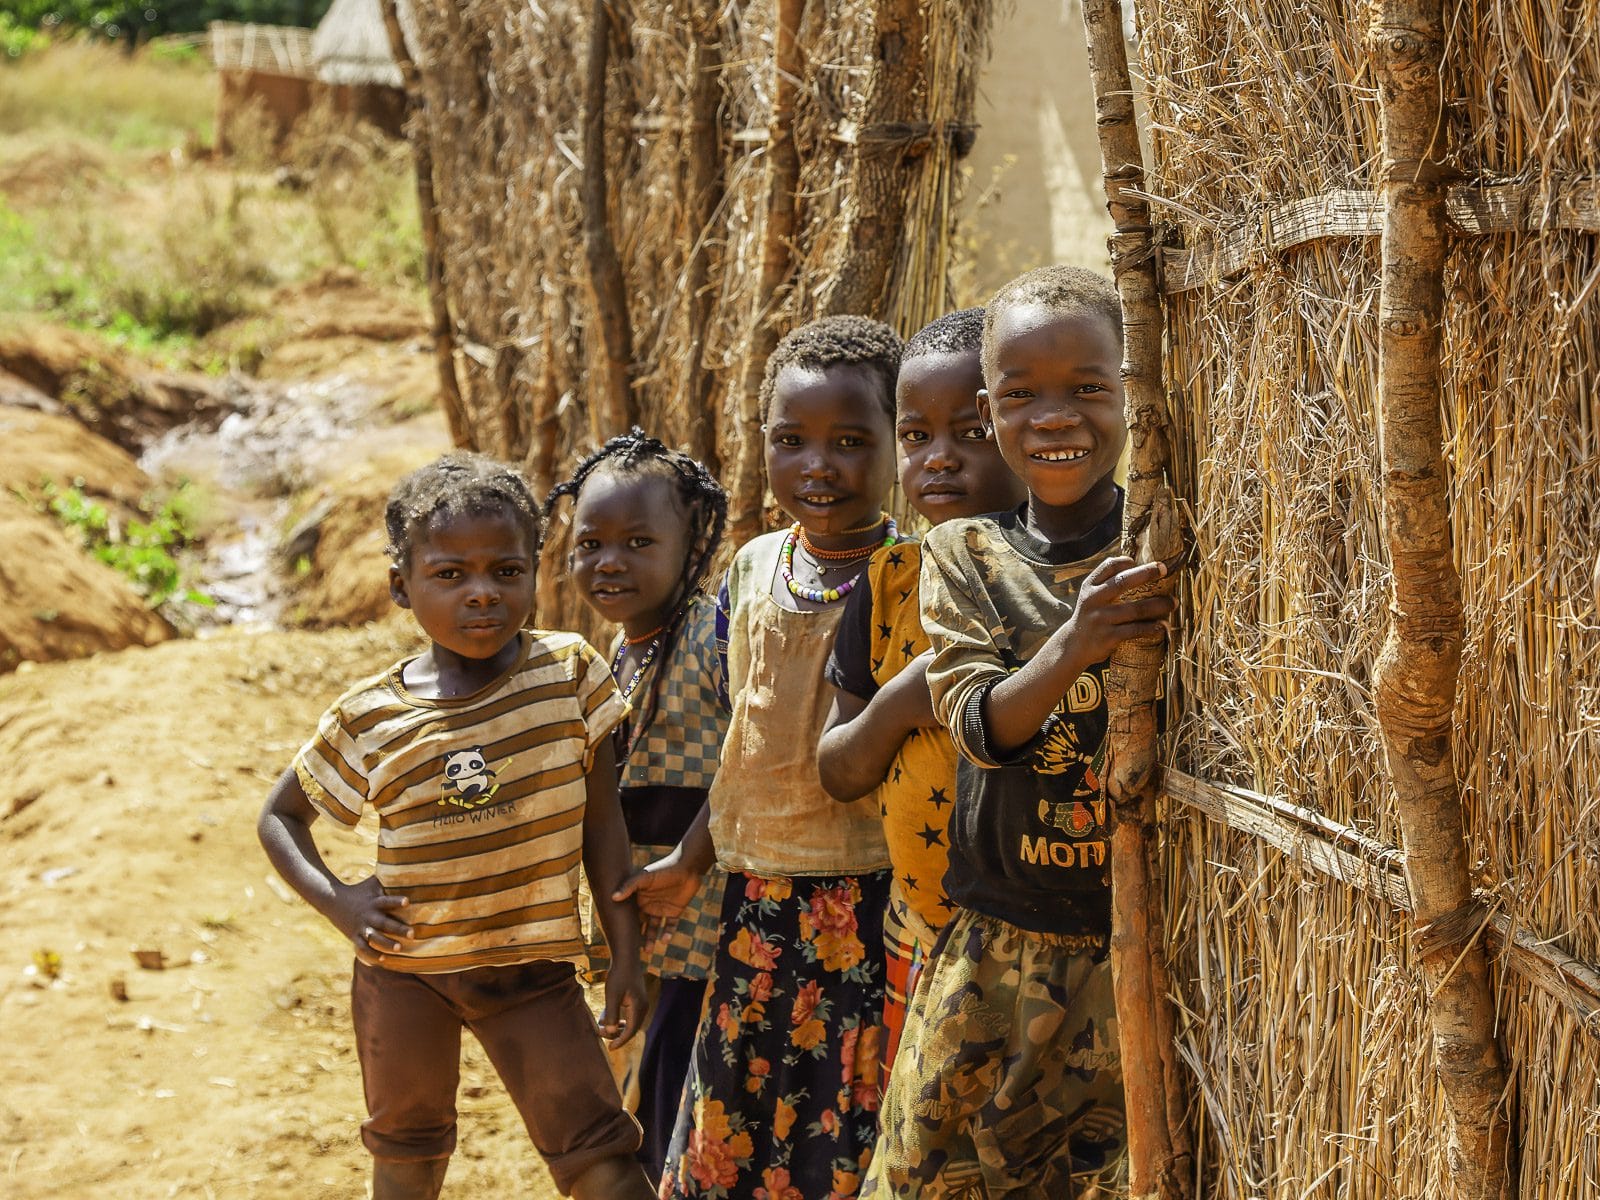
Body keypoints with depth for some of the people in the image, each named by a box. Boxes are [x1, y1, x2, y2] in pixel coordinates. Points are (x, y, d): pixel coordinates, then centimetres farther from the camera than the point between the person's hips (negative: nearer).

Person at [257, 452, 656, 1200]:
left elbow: (602, 823, -2)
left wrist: (627, 956, -2)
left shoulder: (569, 672, -9)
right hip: (403, 968, 1)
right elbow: (280, 814, 6)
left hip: (531, 965, -1)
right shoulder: (369, 720, -9)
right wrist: (336, 901, -11)